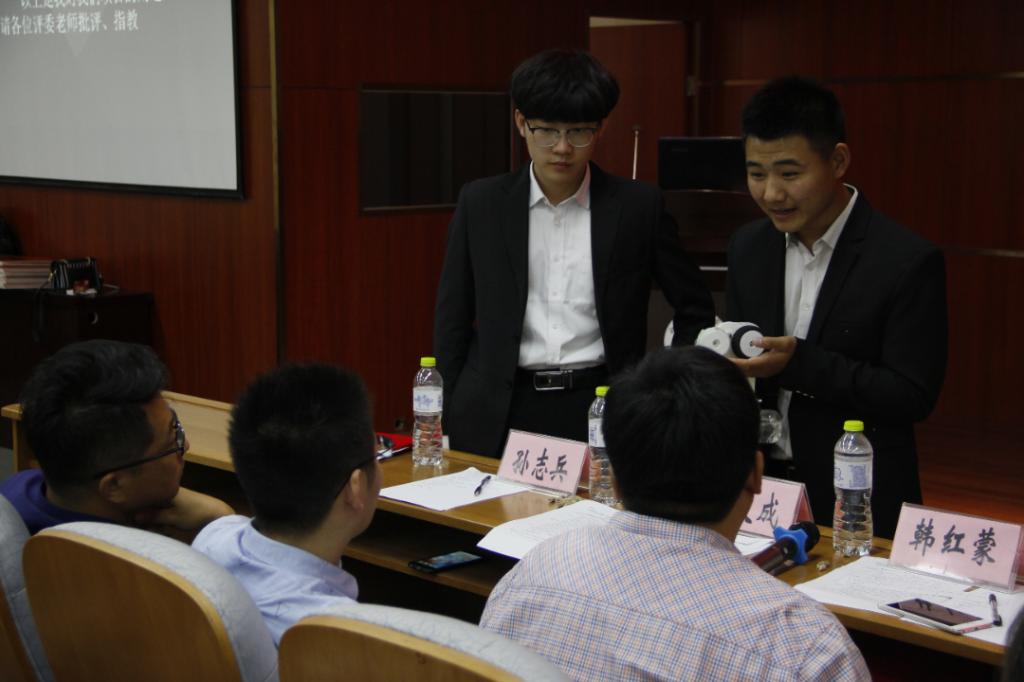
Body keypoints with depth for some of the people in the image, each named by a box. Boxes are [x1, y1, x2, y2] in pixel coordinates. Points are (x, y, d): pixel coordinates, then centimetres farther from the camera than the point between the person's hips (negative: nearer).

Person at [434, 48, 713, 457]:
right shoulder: (481, 204, 4)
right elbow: (453, 319, 8)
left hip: (601, 410, 0)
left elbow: (695, 311, 9)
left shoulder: (637, 207, 1)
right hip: (498, 418, 1)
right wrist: (448, 421, 4)